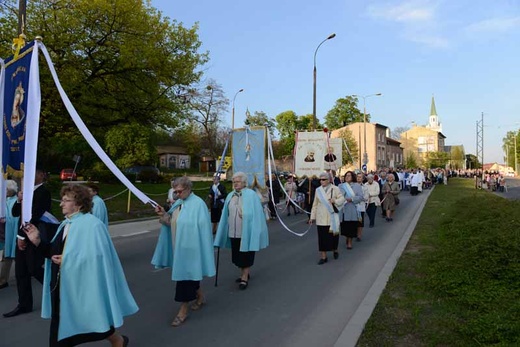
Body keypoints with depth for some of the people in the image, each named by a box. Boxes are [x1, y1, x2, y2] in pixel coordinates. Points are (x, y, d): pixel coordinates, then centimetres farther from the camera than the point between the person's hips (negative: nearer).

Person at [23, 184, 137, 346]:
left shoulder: (92, 225, -17)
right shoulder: (66, 224, 9)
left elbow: (96, 257, -23)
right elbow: (56, 251, 11)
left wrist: (67, 261, -22)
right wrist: (38, 241, -1)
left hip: (82, 287, -8)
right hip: (62, 286, 8)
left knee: (93, 319, 8)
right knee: (59, 329, 13)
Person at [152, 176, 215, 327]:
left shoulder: (198, 204, -16)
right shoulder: (178, 203, 8)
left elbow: (202, 228, -17)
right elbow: (173, 223, 10)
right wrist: (164, 215, -6)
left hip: (189, 246, -8)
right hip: (179, 246, 8)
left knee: (185, 274, -1)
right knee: (187, 273, 18)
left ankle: (183, 310, 13)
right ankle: (200, 297, 39)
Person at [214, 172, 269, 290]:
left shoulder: (251, 195, -11)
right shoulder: (230, 196, 6)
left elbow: (255, 214, -10)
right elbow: (225, 215, 9)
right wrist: (223, 231, 8)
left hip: (246, 232, -6)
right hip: (233, 232, 6)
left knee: (246, 255, 4)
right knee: (237, 255, 16)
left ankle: (245, 278, 14)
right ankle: (244, 273, 33)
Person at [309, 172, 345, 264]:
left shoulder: (335, 189, -2)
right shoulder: (318, 190, 6)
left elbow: (342, 199, -1)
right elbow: (315, 204, 10)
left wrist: (335, 201, -21)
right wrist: (312, 216, 9)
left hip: (332, 217, -2)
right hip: (321, 218, 2)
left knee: (333, 234, 6)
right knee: (322, 237, 1)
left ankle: (335, 250, 34)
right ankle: (323, 256, 8)